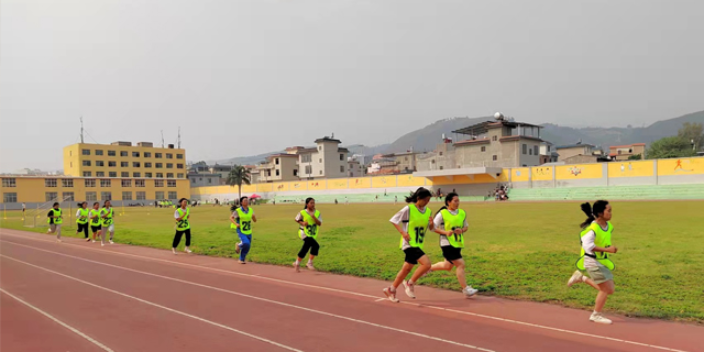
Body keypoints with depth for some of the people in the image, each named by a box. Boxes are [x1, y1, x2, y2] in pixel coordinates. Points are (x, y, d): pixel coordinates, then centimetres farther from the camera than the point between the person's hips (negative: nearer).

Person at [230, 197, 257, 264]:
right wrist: (236, 224, -19)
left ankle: (241, 260, 29)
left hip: (248, 231, 5)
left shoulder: (251, 210, -1)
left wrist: (253, 216, -19)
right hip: (241, 231, -5)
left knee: (247, 247, 8)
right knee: (246, 243, -26)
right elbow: (231, 218, -2)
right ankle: (239, 246, 9)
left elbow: (255, 220, 4)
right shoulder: (238, 211, -13)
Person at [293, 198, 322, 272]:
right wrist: (302, 223, -13)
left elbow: (320, 224, -11)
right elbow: (297, 219, 5)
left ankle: (297, 264, 31)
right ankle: (310, 263, -7)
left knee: (305, 249, 12)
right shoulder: (302, 212, -11)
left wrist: (314, 217, -24)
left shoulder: (317, 213, -3)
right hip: (304, 232, -5)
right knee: (316, 246, -22)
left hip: (313, 234, 5)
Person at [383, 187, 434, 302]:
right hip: (409, 243, -7)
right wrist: (403, 232, -17)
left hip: (418, 244, 7)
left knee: (407, 268, 12)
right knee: (426, 263, -20)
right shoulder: (408, 209, -12)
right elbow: (394, 220, -6)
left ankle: (391, 290, 26)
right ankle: (410, 284, -1)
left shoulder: (428, 211, 6)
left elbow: (431, 228, 13)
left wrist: (431, 223, -10)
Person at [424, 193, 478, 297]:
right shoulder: (442, 214, -11)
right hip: (447, 244, -7)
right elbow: (433, 227, -9)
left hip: (458, 244, 7)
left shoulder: (462, 213, 5)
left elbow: (466, 226, 17)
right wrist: (445, 232, -23)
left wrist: (462, 230, -7)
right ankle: (465, 289, -2)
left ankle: (429, 268, 42)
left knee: (448, 266, 18)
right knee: (460, 264, -12)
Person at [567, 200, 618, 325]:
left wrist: (610, 248, 7)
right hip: (592, 262, -8)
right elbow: (587, 245, -31)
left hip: (603, 261, 9)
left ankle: (581, 278, 22)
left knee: (609, 290, 10)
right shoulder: (593, 228, -22)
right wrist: (607, 249, -30)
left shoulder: (609, 226, 5)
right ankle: (596, 315, 12)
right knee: (607, 289, -5)